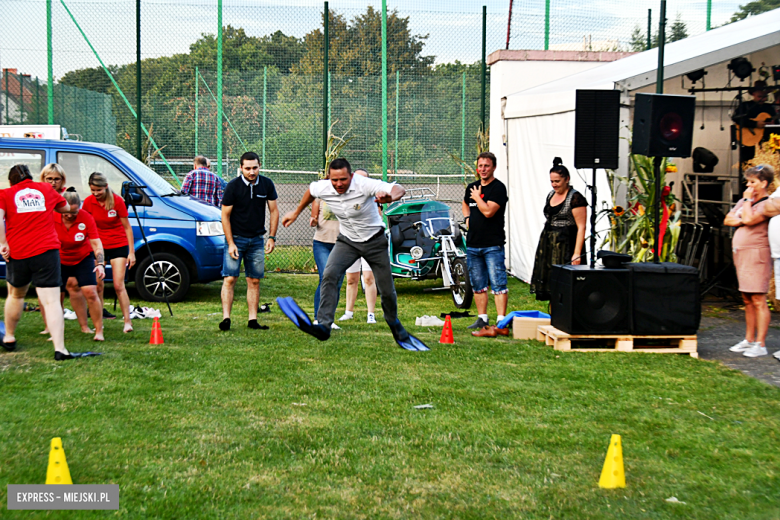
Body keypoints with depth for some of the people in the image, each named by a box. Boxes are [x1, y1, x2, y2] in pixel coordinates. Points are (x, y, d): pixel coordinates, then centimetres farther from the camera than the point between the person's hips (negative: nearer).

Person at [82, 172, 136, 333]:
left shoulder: (117, 201, -12)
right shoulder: (88, 202, -6)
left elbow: (127, 227, -5)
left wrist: (131, 252, -6)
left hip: (118, 246, -3)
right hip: (98, 245, 3)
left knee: (119, 285, -9)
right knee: (97, 284, 1)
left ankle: (127, 321, -6)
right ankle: (100, 313, 17)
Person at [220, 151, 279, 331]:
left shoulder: (267, 184, 0)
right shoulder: (233, 186, -9)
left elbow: (274, 211, 8)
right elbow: (225, 216, -6)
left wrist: (272, 237, 0)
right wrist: (231, 243, -11)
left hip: (257, 240, 3)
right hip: (236, 238, -3)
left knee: (254, 281, 3)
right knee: (230, 279, -10)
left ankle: (253, 320, 8)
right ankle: (226, 318, -8)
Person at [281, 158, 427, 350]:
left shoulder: (364, 185, -29)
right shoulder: (322, 188, -16)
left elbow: (399, 189, -39)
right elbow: (310, 190, 11)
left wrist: (390, 197, -63)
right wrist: (296, 212, 23)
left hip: (375, 240, -2)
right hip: (347, 240, 3)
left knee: (387, 291, 3)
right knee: (329, 274, -25)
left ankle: (398, 332, 29)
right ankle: (323, 326, -28)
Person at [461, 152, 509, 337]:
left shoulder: (498, 188, -8)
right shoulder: (472, 187, 14)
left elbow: (488, 211, -21)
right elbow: (465, 203, 35)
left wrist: (477, 197, -5)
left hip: (493, 245, -7)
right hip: (473, 244, 7)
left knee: (498, 284, -10)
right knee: (478, 285, 13)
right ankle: (482, 319, 22)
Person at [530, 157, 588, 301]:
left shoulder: (575, 198, -11)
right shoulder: (551, 195, 14)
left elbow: (581, 227, -15)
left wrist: (577, 253, -22)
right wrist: (544, 243, 14)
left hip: (566, 245, -8)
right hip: (548, 244, 8)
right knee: (549, 285, 8)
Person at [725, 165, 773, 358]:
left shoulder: (768, 204, -7)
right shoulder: (744, 201, 19)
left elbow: (749, 219, -20)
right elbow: (727, 219, 13)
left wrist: (748, 200, -7)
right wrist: (741, 221, -5)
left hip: (757, 254, -8)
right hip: (740, 253, 9)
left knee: (758, 300, -9)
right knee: (747, 300, 12)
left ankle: (760, 344, -9)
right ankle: (749, 340, 18)